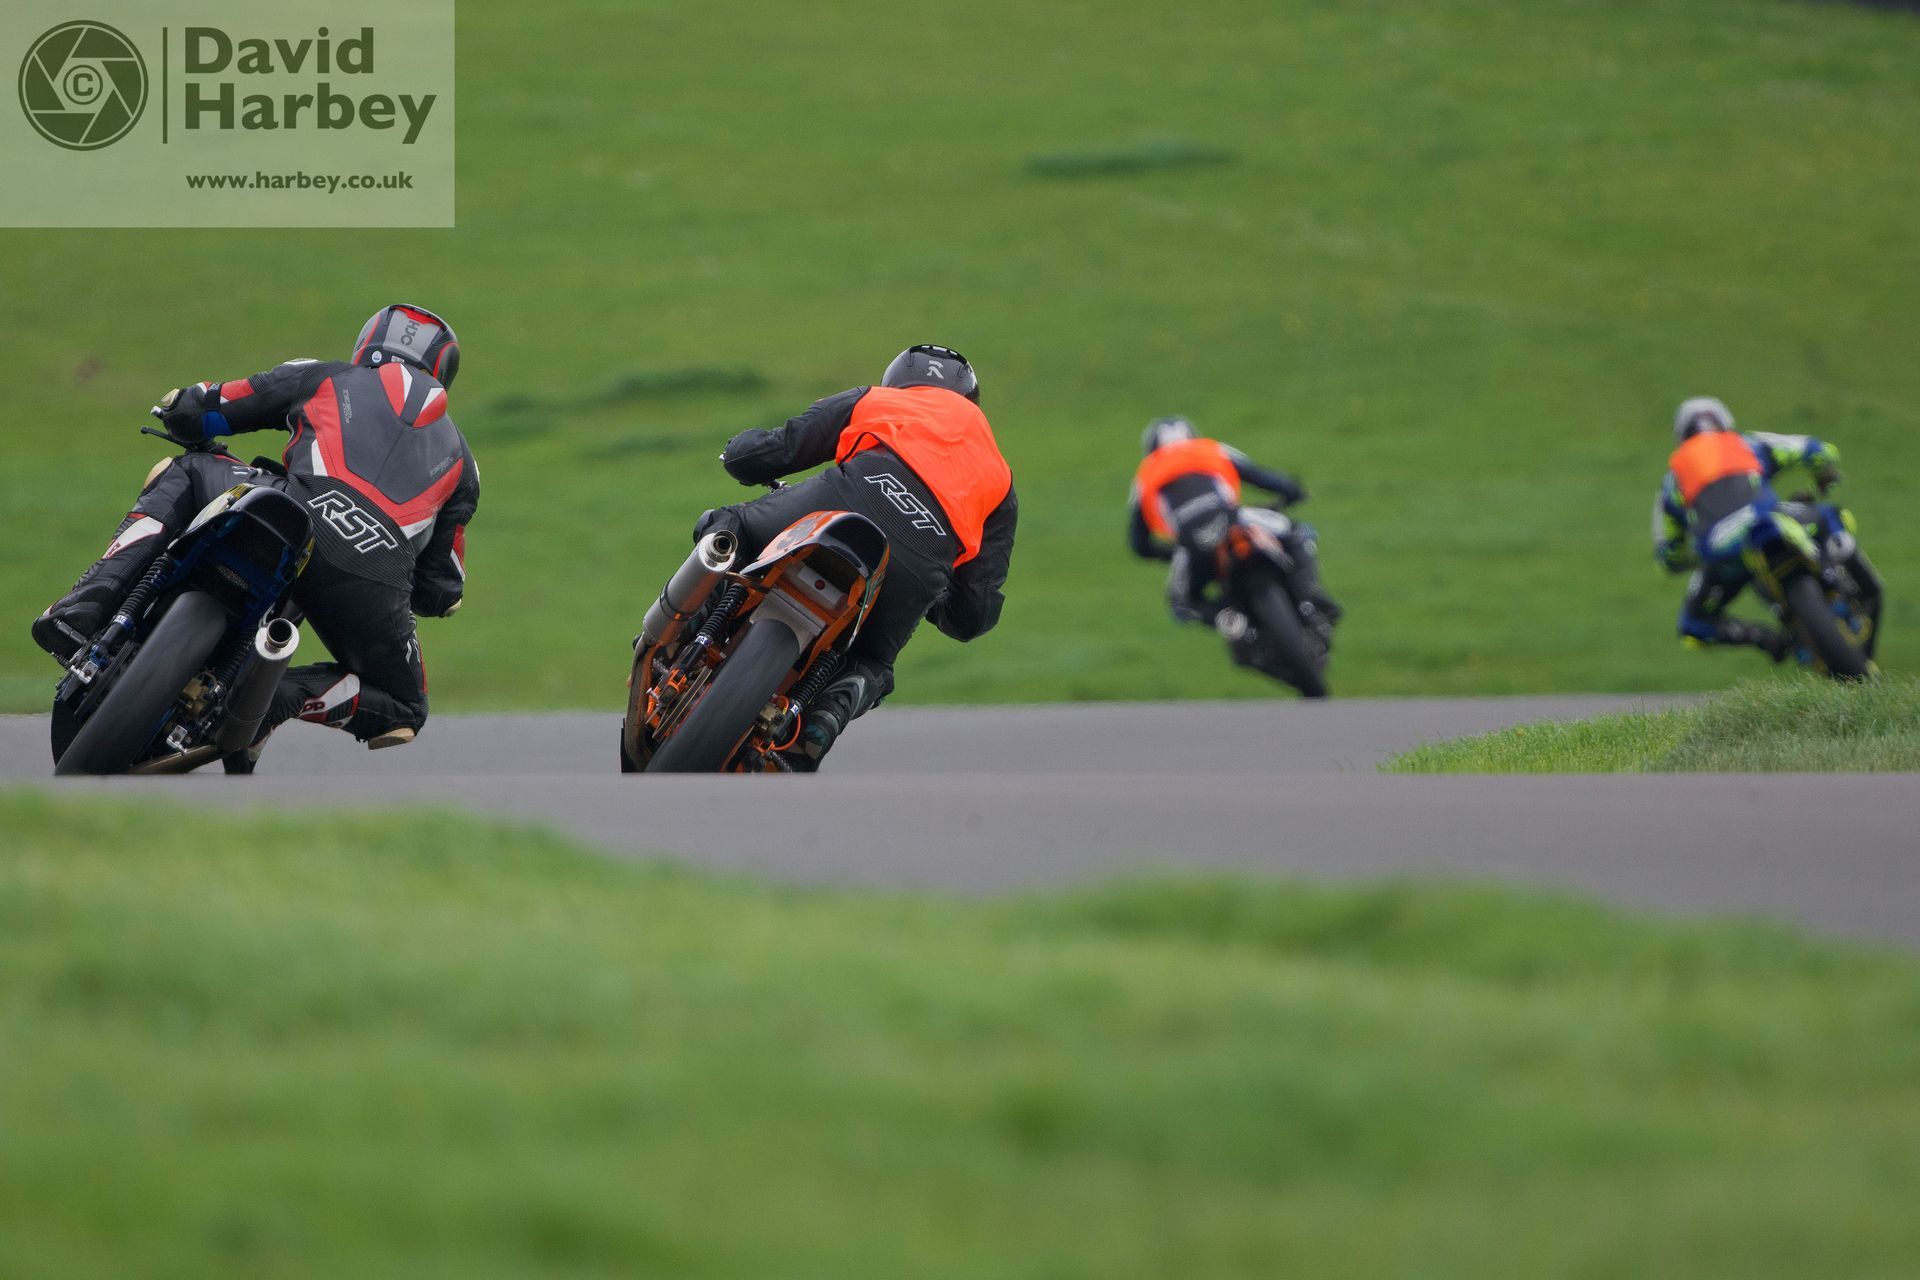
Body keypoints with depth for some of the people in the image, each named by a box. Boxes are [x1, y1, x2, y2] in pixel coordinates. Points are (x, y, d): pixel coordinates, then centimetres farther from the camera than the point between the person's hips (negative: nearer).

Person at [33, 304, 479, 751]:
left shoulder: (321, 377, 27)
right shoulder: (458, 454, 33)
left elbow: (184, 413, 27)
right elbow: (441, 594, 31)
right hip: (376, 582, 1)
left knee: (181, 476, 27)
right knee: (402, 714, 25)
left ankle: (82, 612, 5)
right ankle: (282, 697, -5)